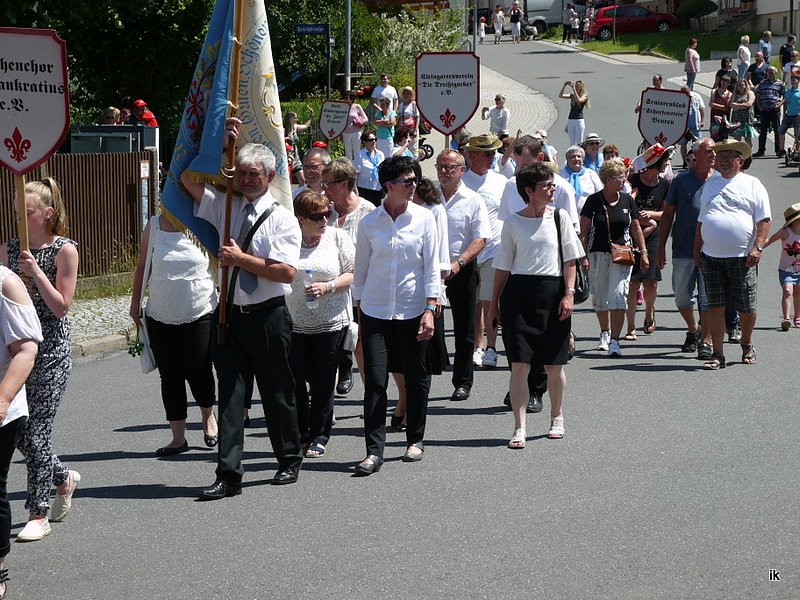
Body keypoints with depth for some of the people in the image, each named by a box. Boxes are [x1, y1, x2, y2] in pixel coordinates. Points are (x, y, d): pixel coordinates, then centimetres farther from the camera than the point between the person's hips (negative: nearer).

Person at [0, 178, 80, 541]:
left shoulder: (64, 250, -6)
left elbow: (61, 306, -10)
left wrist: (36, 271, -17)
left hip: (51, 351, -5)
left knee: (36, 433, -6)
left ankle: (39, 514, 4)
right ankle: (63, 478, 33)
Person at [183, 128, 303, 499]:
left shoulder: (282, 218, -3)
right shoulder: (223, 206, 9)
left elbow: (287, 272, -14)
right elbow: (188, 178, 1)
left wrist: (242, 259, -14)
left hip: (268, 316, -3)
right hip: (229, 313, 3)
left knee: (276, 391, 9)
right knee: (230, 393, -1)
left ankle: (289, 462, 26)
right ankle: (228, 475, -3)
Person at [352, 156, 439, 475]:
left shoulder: (423, 218, -2)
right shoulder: (369, 222, 1)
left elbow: (431, 267, -1)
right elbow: (361, 269, 9)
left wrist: (430, 309, -7)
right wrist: (359, 308, 9)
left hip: (412, 310, 0)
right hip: (375, 311, 0)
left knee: (416, 379, 9)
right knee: (375, 380, -6)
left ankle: (415, 440, 26)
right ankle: (374, 451, -5)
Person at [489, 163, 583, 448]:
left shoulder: (559, 217, 4)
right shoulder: (513, 223, 3)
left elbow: (570, 260, 5)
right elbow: (503, 266, 8)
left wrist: (569, 293, -5)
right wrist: (494, 303, 8)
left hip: (553, 292, 1)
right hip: (518, 292, -1)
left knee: (554, 364, 8)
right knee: (519, 364, -6)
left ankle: (556, 418, 29)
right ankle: (519, 428, -4)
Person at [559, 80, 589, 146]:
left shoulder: (584, 96, -2)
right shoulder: (572, 95, 12)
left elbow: (578, 100, -23)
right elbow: (560, 96, 4)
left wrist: (573, 89, -24)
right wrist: (564, 86, -8)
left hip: (579, 121, -5)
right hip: (570, 120, 5)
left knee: (579, 142, -3)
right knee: (572, 143, 6)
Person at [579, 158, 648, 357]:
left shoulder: (627, 200, 5)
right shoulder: (594, 201, -2)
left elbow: (636, 228, 14)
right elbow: (584, 231, 0)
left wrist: (643, 253, 11)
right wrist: (583, 256, -6)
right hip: (598, 254, 0)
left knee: (618, 296, -13)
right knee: (600, 298, 10)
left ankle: (614, 341, -14)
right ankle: (605, 333, 34)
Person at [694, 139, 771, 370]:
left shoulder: (752, 185, 3)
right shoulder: (710, 185, 16)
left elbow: (764, 220, -2)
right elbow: (701, 221, 22)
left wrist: (757, 247, -13)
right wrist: (697, 250, 16)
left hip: (742, 258, -3)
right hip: (711, 257, 3)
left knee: (747, 307, 4)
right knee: (715, 307, 0)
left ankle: (746, 344, 28)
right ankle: (717, 354, 4)